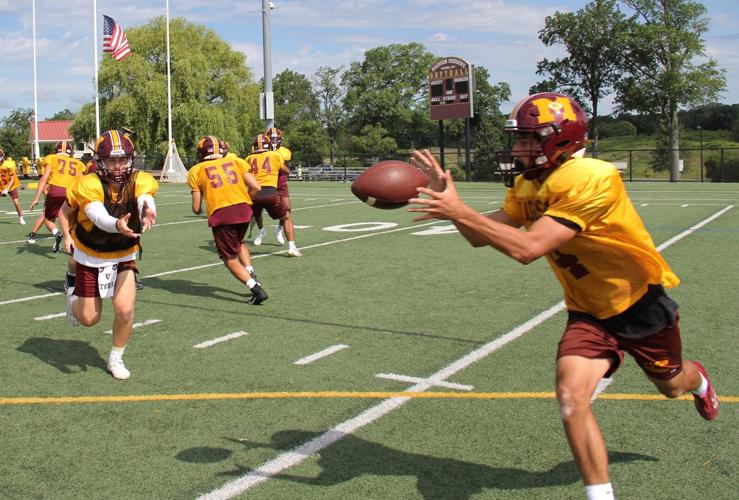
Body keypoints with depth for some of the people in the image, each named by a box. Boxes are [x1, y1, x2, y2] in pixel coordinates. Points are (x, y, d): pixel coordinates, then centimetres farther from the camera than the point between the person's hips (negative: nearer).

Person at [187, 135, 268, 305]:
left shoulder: (196, 171, 11)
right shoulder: (236, 162, 17)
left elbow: (196, 208, 8)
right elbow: (256, 187, 8)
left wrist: (197, 210, 31)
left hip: (221, 214, -3)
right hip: (244, 210, 3)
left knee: (230, 258, 12)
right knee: (239, 242, 33)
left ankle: (256, 289, -2)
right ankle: (251, 274, 15)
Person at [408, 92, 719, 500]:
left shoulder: (592, 180, -33)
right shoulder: (527, 186, -7)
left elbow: (527, 249, -38)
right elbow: (480, 237, -10)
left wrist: (459, 210, -39)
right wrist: (447, 197, -23)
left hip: (640, 302, -4)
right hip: (588, 312, 4)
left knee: (671, 385, 23)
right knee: (571, 398, -18)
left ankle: (697, 380, 62)